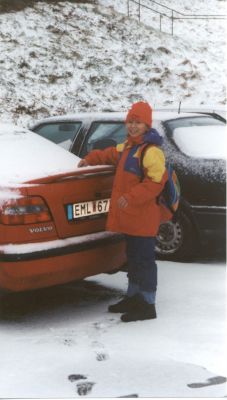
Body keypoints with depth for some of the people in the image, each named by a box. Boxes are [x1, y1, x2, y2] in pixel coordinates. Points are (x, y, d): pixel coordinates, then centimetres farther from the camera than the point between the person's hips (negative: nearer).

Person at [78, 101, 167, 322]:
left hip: (143, 218, -10)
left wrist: (131, 198, -28)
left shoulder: (152, 151, -16)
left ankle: (147, 304, 2)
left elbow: (156, 182, -24)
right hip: (129, 216, 10)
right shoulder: (127, 147, 16)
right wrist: (91, 159, 31)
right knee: (133, 257, 19)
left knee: (144, 260, -4)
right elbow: (111, 154, 38)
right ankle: (133, 297, 31)